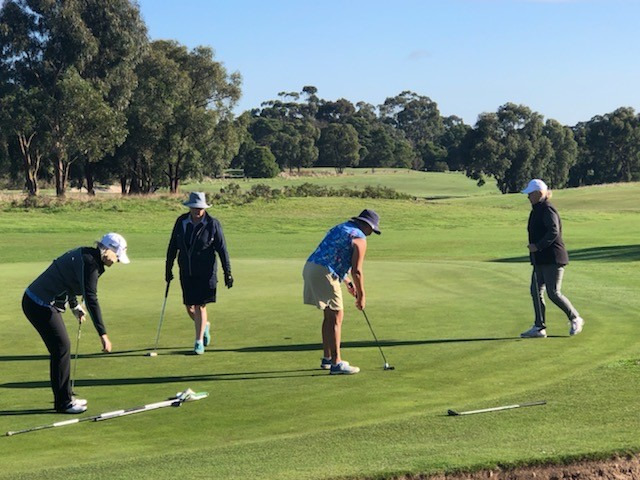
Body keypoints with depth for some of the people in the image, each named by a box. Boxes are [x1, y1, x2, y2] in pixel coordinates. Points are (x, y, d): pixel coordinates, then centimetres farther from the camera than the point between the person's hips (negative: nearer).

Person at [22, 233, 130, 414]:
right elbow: (91, 299, -29)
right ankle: (63, 402, 3)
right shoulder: (90, 263, -20)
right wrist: (103, 334, -31)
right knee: (61, 348, -5)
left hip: (35, 300, 10)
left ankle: (64, 397, 22)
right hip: (40, 306, -10)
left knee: (62, 347, 14)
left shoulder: (84, 254, 9)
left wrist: (74, 306, 34)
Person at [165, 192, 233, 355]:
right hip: (186, 272, 4)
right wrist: (168, 268, 10)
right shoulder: (181, 221, 0)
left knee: (200, 305, -5)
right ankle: (204, 325, 38)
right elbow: (173, 246, 9)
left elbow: (222, 249, -5)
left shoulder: (212, 224, -9)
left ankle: (199, 341, 6)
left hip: (206, 272, -4)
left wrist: (227, 272, -6)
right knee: (189, 307, 7)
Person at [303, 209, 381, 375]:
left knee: (329, 316, 19)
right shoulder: (360, 239, -5)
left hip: (310, 267, 9)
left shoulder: (340, 228, 24)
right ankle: (336, 364, -1)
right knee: (336, 317, -3)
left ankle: (327, 359, 24)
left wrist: (348, 282, 35)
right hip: (324, 274, -9)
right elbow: (357, 271, -12)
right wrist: (361, 296, -1)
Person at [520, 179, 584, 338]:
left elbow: (554, 232, -25)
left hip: (553, 259, -10)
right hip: (541, 259, 10)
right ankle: (539, 328, 8)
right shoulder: (537, 210, 16)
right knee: (536, 291, 6)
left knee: (553, 293, -6)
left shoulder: (548, 210, -14)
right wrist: (535, 246, 14)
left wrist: (537, 246, -26)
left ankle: (575, 319, 11)